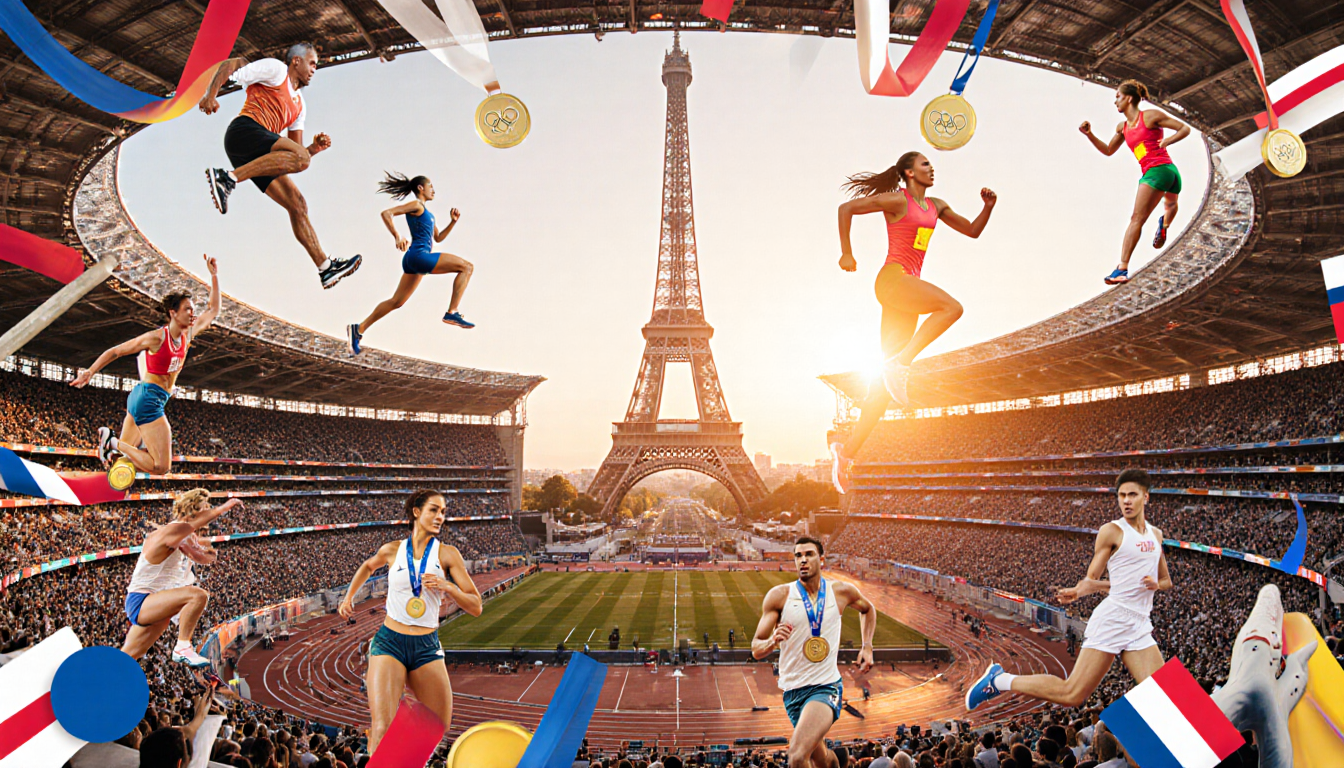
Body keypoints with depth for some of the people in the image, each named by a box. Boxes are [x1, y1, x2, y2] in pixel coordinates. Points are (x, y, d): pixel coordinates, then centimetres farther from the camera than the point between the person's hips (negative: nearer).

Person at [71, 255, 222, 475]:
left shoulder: (187, 335, 5)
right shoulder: (157, 337, -14)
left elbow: (213, 310, 12)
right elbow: (115, 351, -7)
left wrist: (214, 276, 8)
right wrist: (90, 372, -9)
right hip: (149, 399, -9)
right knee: (161, 467, -13)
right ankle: (113, 443, -4)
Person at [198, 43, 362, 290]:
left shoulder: (300, 105, 31)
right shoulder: (276, 69, 9)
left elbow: (298, 149, 28)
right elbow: (229, 65, 0)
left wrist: (315, 147, 8)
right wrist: (211, 94, -14)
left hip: (258, 154, 8)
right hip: (244, 130, -8)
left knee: (297, 204, 1)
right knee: (299, 158, -31)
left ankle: (326, 268, -1)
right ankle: (227, 178, -34)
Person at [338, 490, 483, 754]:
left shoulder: (447, 553, -1)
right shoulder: (392, 550, 2)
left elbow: (476, 606, -3)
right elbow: (368, 566, 28)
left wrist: (446, 587, -18)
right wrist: (348, 597, 21)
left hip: (427, 647, 1)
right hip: (390, 643, -1)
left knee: (439, 729, 6)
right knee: (383, 731, -14)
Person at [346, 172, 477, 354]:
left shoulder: (426, 212, 25)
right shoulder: (416, 205, -3)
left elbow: (438, 237, 29)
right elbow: (386, 213, -12)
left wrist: (452, 222, 16)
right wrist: (397, 237, -22)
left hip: (414, 261, 10)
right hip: (419, 256, -10)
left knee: (396, 302, 15)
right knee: (467, 267, -12)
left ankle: (359, 329, 18)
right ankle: (452, 312, -18)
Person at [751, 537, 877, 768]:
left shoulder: (842, 591, -2)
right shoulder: (779, 595, -7)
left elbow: (867, 609, 23)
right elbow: (756, 649, -6)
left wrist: (867, 647, 11)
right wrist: (772, 641, -28)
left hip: (826, 686, -2)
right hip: (793, 690, 2)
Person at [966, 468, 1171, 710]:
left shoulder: (1156, 534, 17)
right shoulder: (1112, 531, -2)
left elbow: (1166, 580, 28)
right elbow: (1091, 579, -1)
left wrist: (1156, 584, 4)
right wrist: (1078, 591, -23)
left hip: (1140, 627, 7)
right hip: (1112, 618, -7)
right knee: (1072, 695, -11)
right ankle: (1000, 680, 2)